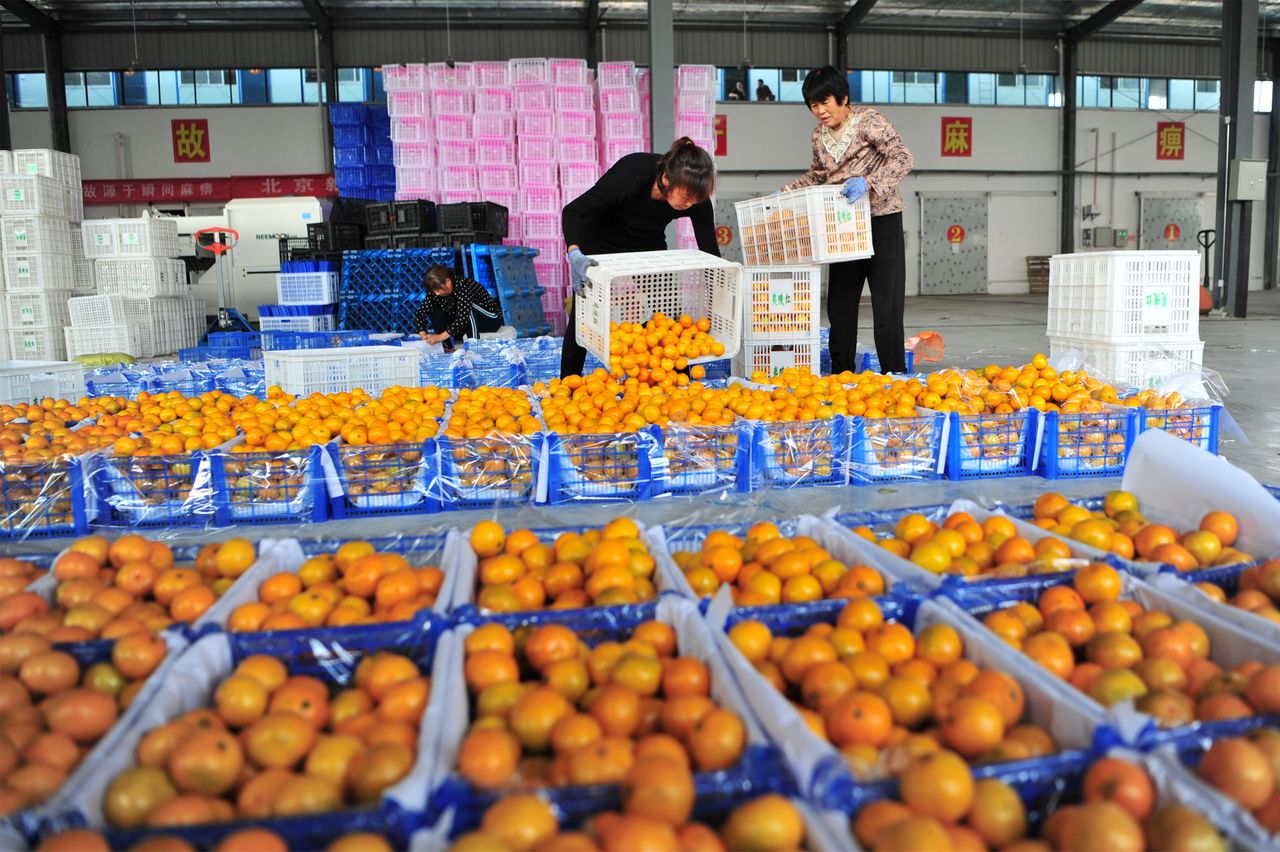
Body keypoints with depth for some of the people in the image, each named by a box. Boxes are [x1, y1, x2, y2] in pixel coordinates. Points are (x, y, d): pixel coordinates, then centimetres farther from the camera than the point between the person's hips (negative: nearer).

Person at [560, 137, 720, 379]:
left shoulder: (696, 197, -27)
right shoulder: (631, 175, -38)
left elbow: (709, 249, -15)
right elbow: (573, 211, -32)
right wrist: (575, 255, -48)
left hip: (648, 245, 3)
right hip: (599, 244, -3)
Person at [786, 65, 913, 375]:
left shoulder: (868, 121, -12)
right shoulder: (819, 134, 7)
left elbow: (903, 158, -21)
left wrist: (868, 182, -34)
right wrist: (788, 191, 10)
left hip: (881, 220, -6)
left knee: (886, 303, -6)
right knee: (839, 302, 9)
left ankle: (895, 375, 2)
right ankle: (841, 372, 20)